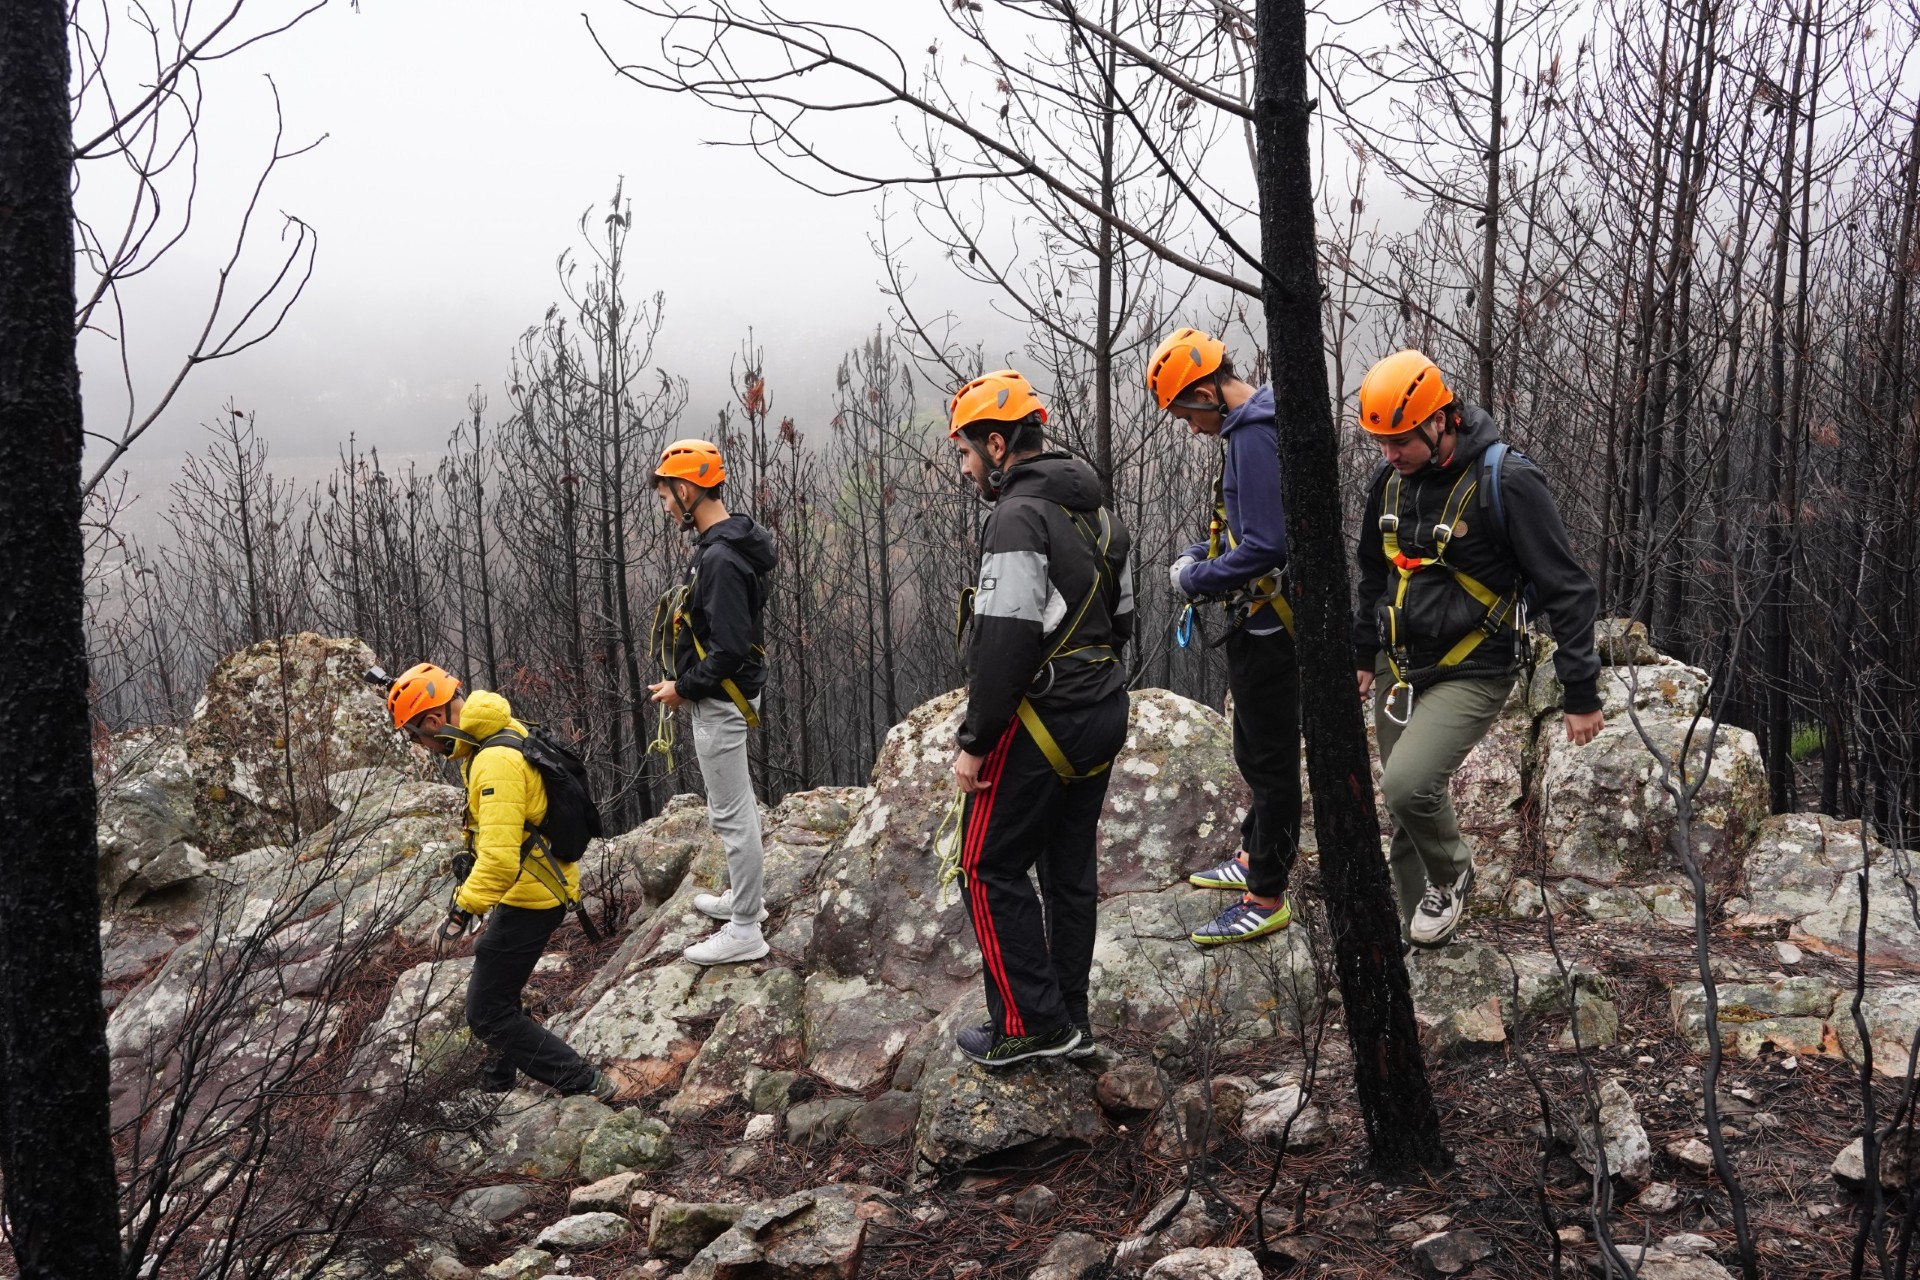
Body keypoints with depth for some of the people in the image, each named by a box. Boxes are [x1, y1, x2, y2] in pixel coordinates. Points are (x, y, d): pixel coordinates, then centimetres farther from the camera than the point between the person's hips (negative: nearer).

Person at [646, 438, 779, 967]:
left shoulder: (721, 559, -25)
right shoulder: (719, 544, 8)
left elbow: (731, 648, -28)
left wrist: (683, 688, -15)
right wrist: (686, 683, 12)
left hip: (720, 704, -11)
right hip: (723, 698, 11)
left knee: (730, 813, -2)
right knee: (737, 803, 22)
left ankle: (744, 932, 6)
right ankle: (746, 897, 37)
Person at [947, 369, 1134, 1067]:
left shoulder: (1019, 518, -18)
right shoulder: (1097, 513, 12)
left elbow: (1005, 642, -24)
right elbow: (1120, 621, 18)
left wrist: (973, 742, -18)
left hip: (1038, 723, -9)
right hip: (1104, 715, 9)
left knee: (991, 868, 2)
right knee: (1071, 870, 16)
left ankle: (1030, 1023, 5)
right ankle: (1069, 1018, 25)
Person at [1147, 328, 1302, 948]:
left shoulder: (1253, 438, -23)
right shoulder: (1262, 422, 10)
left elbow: (1263, 548, -28)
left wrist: (1194, 580, -15)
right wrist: (1201, 553, 10)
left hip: (1267, 628, -10)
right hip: (1264, 621, 10)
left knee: (1269, 757, 0)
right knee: (1258, 750, 23)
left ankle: (1267, 898, 11)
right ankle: (1255, 859, 39)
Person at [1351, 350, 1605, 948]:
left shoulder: (1506, 481, -18)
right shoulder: (1390, 478, 3)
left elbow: (1566, 590, -14)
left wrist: (1582, 694, -13)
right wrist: (1363, 656, 23)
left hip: (1472, 674, -6)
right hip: (1399, 669, 7)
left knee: (1408, 784, -23)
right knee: (1404, 807, 8)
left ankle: (1453, 874, 7)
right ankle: (1419, 925, 25)